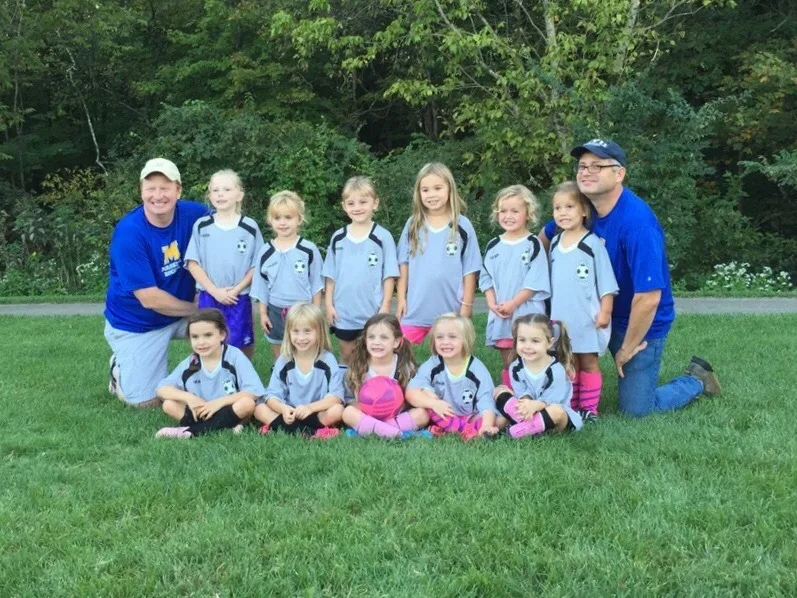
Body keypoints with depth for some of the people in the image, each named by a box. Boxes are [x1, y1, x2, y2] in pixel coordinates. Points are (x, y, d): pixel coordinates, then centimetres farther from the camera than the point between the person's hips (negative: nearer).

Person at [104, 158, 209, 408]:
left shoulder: (192, 214, -14)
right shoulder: (128, 233, -26)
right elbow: (150, 299, -25)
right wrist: (197, 309, -14)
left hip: (181, 312, 4)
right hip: (136, 324, -4)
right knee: (147, 401, -5)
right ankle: (121, 368, 26)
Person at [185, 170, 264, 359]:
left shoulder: (250, 227, -3)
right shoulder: (201, 226, -1)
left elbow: (257, 265, 0)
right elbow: (193, 263, -2)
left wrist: (237, 289, -12)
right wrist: (214, 291, -12)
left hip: (239, 299, -1)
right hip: (208, 298, 1)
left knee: (242, 347, 5)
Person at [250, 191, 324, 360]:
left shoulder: (309, 249, -9)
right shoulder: (266, 252, -2)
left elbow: (316, 283, -2)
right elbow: (261, 286, 5)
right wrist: (262, 313, 3)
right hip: (276, 312, 3)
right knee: (278, 353, 15)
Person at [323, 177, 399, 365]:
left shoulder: (383, 237, -7)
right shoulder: (338, 238, 3)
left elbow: (389, 275, -5)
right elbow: (331, 275, 8)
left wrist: (385, 306, -9)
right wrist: (329, 304, 3)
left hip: (373, 311, -3)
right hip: (343, 311, 3)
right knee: (347, 356, 15)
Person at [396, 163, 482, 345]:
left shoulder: (462, 226, -3)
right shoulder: (413, 225, 3)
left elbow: (470, 270, -1)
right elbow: (404, 264, 7)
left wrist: (467, 305, -3)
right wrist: (401, 298, 2)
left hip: (450, 308, -1)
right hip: (415, 307, 2)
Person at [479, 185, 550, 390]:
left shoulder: (533, 244, -5)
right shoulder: (493, 246, 10)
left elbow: (536, 281, -10)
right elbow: (486, 278, 11)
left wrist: (513, 304, -14)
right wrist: (492, 303, -5)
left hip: (527, 314, -5)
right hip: (500, 316, 5)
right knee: (508, 364, 12)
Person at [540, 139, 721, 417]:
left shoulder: (637, 221, -30)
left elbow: (648, 298, -31)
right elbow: (544, 237, 14)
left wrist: (627, 348, -19)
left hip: (643, 324, -7)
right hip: (605, 315, 7)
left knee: (636, 409, 1)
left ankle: (696, 380, 25)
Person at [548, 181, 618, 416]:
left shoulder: (593, 244, -10)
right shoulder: (554, 243, 8)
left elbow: (606, 282, -9)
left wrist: (605, 312, -12)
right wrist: (549, 311, 16)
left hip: (587, 318, -5)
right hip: (560, 317, 5)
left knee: (588, 363, 3)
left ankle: (589, 408, 12)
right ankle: (570, 407, 20)